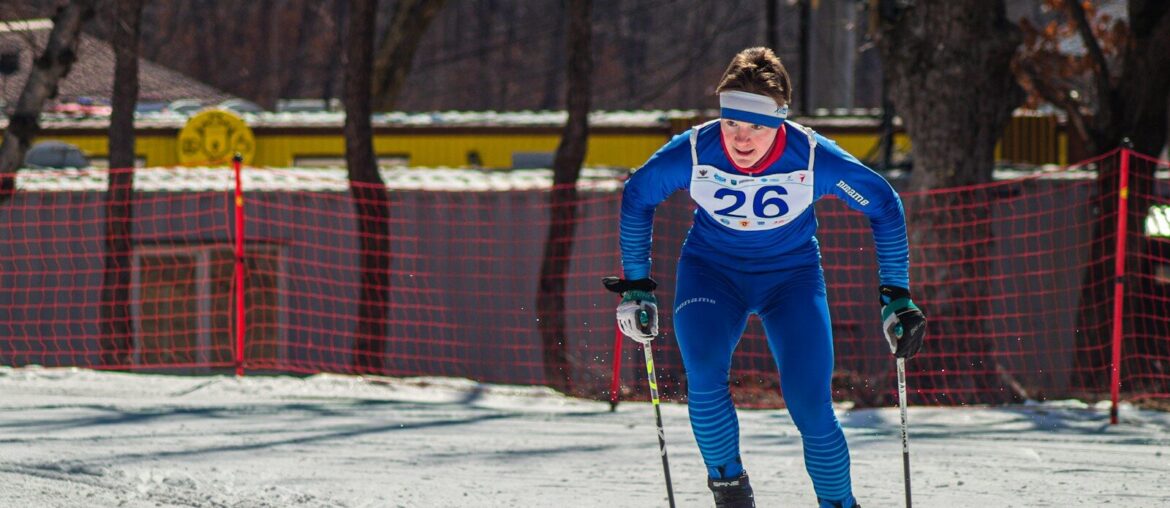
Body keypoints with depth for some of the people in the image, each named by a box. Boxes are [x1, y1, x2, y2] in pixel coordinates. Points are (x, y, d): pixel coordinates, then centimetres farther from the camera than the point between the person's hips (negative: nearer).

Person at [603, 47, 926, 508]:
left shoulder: (814, 159, -26)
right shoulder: (693, 153, -23)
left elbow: (884, 206, -9)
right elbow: (637, 196, -2)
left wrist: (896, 297, -9)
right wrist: (635, 285, 1)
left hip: (791, 277, 0)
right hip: (710, 271, 1)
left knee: (811, 408, -14)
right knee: (704, 377, -27)